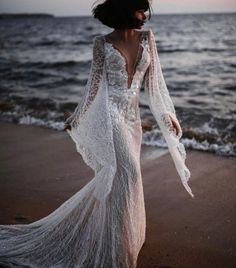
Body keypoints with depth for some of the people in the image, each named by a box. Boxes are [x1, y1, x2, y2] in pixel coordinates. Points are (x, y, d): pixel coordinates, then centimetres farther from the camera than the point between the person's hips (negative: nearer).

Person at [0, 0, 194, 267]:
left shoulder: (147, 38, 6)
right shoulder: (102, 43, -4)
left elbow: (154, 80, 6)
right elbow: (95, 84, 1)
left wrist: (167, 113, 3)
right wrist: (76, 117, 2)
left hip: (132, 117, 5)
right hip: (111, 114, -5)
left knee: (114, 178, 13)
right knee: (127, 174, -10)